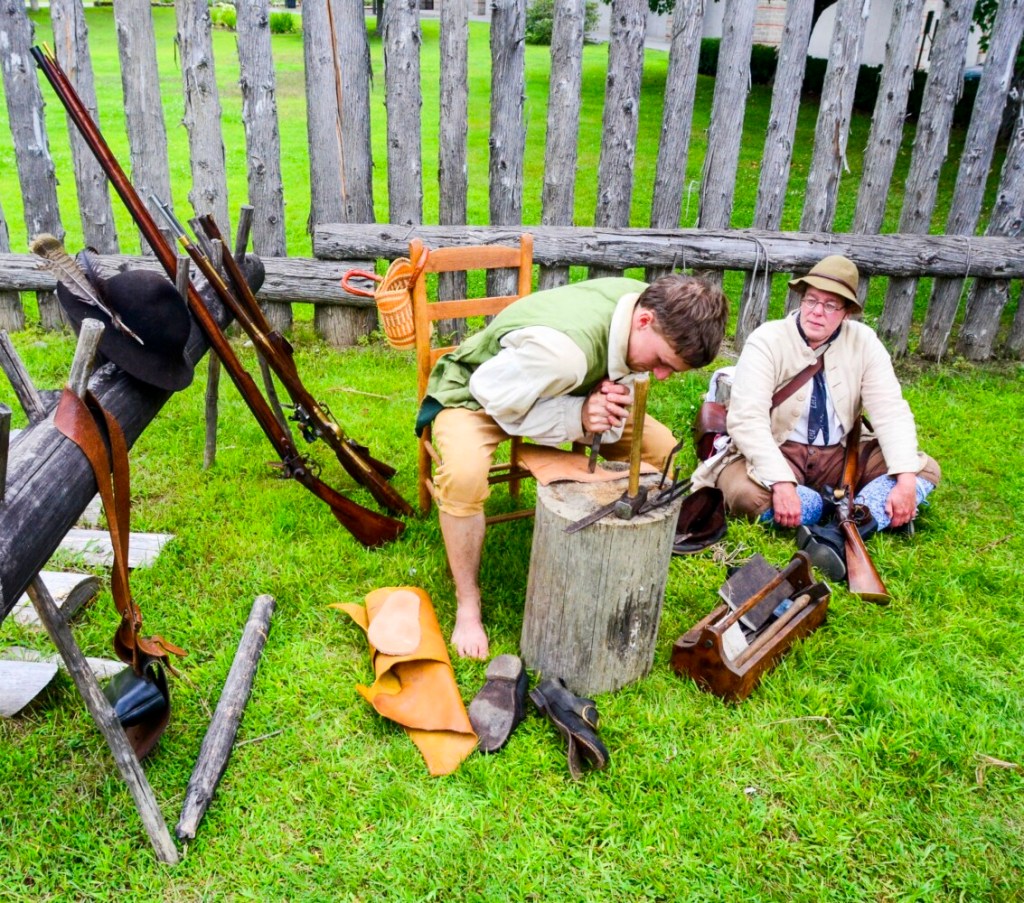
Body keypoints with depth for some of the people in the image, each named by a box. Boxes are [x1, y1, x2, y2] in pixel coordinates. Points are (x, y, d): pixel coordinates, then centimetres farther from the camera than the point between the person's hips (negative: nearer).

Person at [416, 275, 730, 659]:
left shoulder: (653, 303, -18)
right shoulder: (563, 347, -43)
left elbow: (618, 374, -3)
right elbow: (493, 393, -29)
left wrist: (613, 403, -27)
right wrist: (577, 418, -37)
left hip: (562, 390, 7)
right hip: (476, 393, -7)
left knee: (658, 446, -5)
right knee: (463, 475, -38)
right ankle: (467, 608, -15)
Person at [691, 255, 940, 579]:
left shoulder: (863, 342, -2)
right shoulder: (767, 340, -13)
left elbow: (891, 411, -8)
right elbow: (747, 418, -24)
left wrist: (906, 481, -23)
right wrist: (782, 483, -36)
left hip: (840, 454, 4)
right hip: (776, 453, -4)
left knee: (925, 469, -10)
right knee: (744, 491, -34)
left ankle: (840, 534, -35)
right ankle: (878, 513, -19)